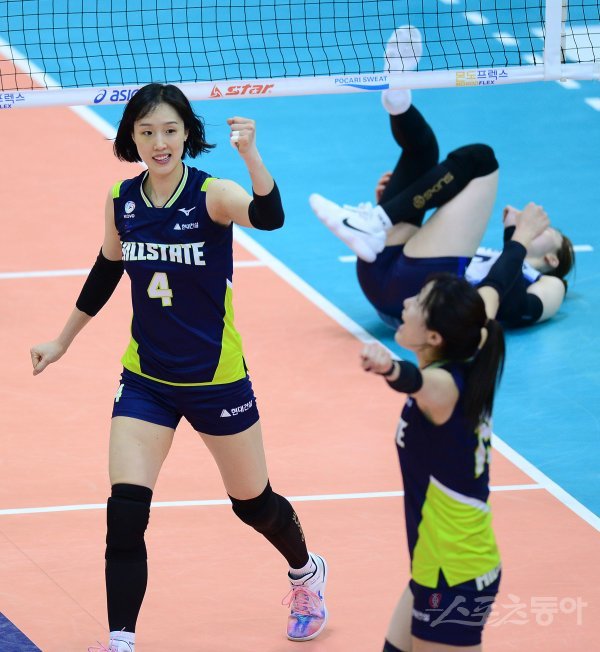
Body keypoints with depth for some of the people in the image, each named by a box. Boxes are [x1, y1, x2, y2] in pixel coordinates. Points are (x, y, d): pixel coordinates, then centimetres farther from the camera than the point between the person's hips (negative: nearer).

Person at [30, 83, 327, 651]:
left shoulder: (212, 195, -18)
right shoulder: (121, 200, -5)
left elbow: (269, 217, -40)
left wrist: (251, 157, -58)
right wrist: (63, 341, 21)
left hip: (217, 380, -2)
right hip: (145, 380, 3)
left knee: (252, 502, 16)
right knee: (124, 513, -12)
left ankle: (305, 573, 47)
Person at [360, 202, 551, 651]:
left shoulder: (446, 386, -21)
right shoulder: (469, 365, 0)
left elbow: (418, 382, -48)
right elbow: (489, 296, 19)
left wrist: (391, 369, -71)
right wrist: (520, 240, 37)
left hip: (455, 580, -9)